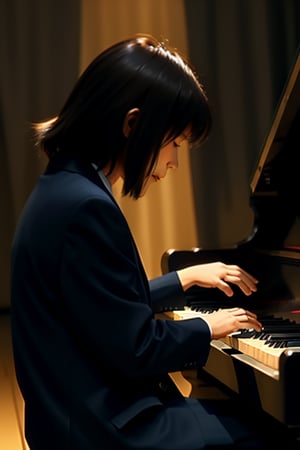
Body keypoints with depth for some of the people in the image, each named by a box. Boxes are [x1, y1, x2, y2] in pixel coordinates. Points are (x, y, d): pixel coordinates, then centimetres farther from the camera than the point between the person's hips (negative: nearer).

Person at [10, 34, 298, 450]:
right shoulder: (86, 208, -24)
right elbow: (136, 349, -22)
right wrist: (208, 328, -5)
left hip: (92, 407, 10)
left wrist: (188, 277, 24)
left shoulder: (65, 189, 8)